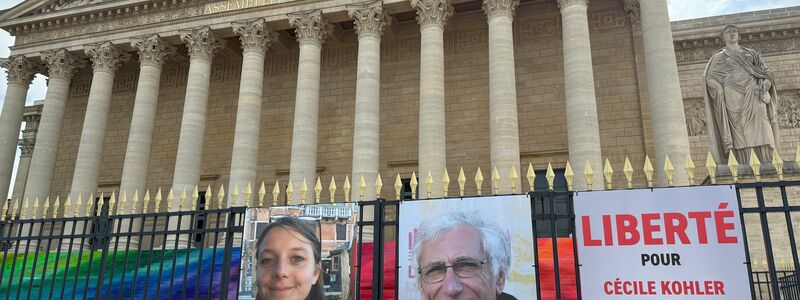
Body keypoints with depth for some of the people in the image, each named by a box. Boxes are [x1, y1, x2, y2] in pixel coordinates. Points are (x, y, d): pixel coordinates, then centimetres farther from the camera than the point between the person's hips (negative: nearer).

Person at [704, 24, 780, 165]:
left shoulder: (751, 53, 22)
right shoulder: (719, 57, 15)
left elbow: (765, 72, 18)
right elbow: (709, 77, 6)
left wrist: (766, 82, -4)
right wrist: (722, 91, -7)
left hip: (753, 93, 2)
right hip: (733, 96, -2)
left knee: (761, 127, -14)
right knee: (740, 131, -12)